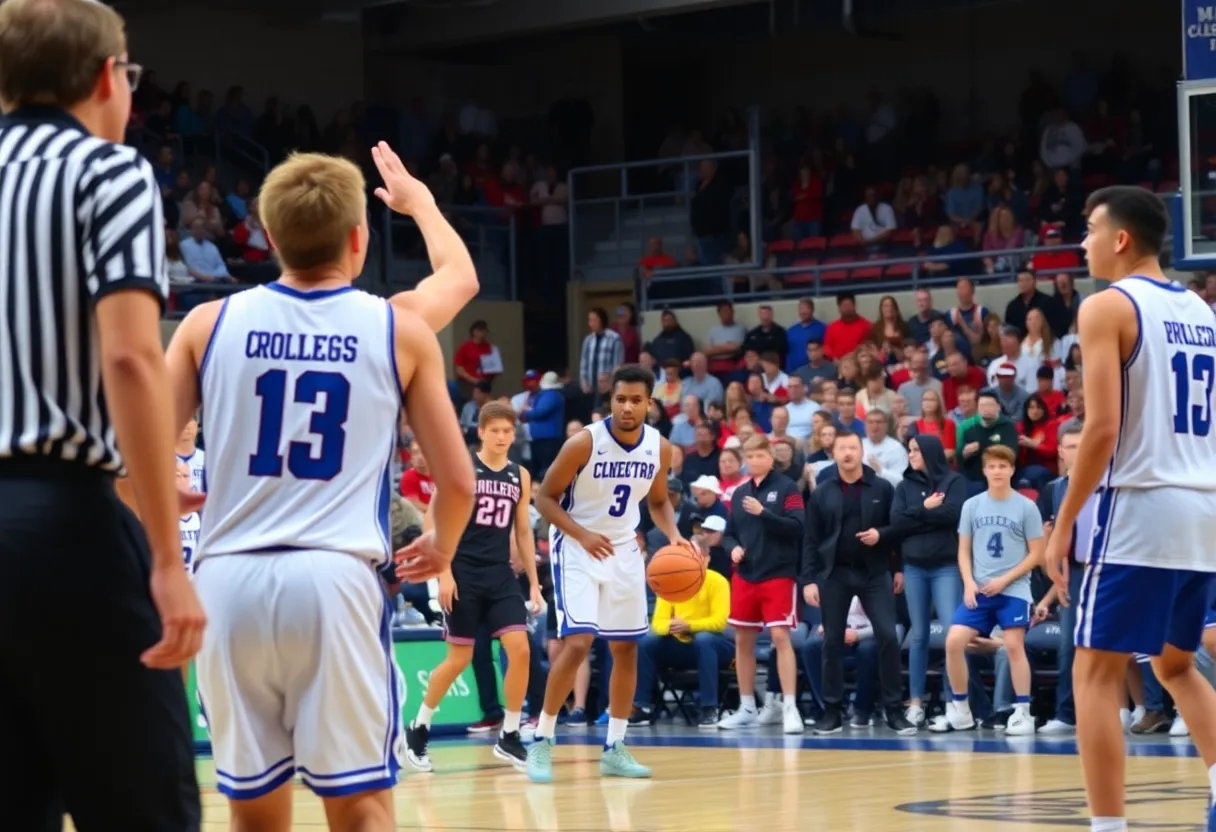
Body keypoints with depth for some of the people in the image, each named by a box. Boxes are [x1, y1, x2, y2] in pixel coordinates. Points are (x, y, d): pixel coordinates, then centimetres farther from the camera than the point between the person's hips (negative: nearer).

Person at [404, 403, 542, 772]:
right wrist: (445, 573, -14)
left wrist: (534, 582, 12)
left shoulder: (520, 477, 9)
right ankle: (418, 730, 18)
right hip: (463, 573, -4)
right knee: (460, 658, -1)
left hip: (500, 575, 4)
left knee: (520, 649, -9)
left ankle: (509, 737, 2)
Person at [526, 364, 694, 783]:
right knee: (578, 643, -18)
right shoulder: (584, 442, -20)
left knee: (626, 647, 7)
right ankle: (542, 740, -7)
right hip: (577, 548, -6)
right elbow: (545, 497, -13)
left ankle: (614, 749, 16)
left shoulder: (660, 448, -5)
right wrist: (583, 534, -27)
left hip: (624, 551, 6)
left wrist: (674, 535, -9)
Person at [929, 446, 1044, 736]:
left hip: (1014, 590, -3)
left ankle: (1023, 713, -6)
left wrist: (1004, 580, -10)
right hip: (978, 589, 3)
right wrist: (969, 583, -5)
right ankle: (960, 710, 6)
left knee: (1013, 645, -14)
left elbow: (1036, 554, -1)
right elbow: (964, 550, 11)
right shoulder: (972, 506, 6)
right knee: (954, 641, -7)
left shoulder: (1026, 508, -3)